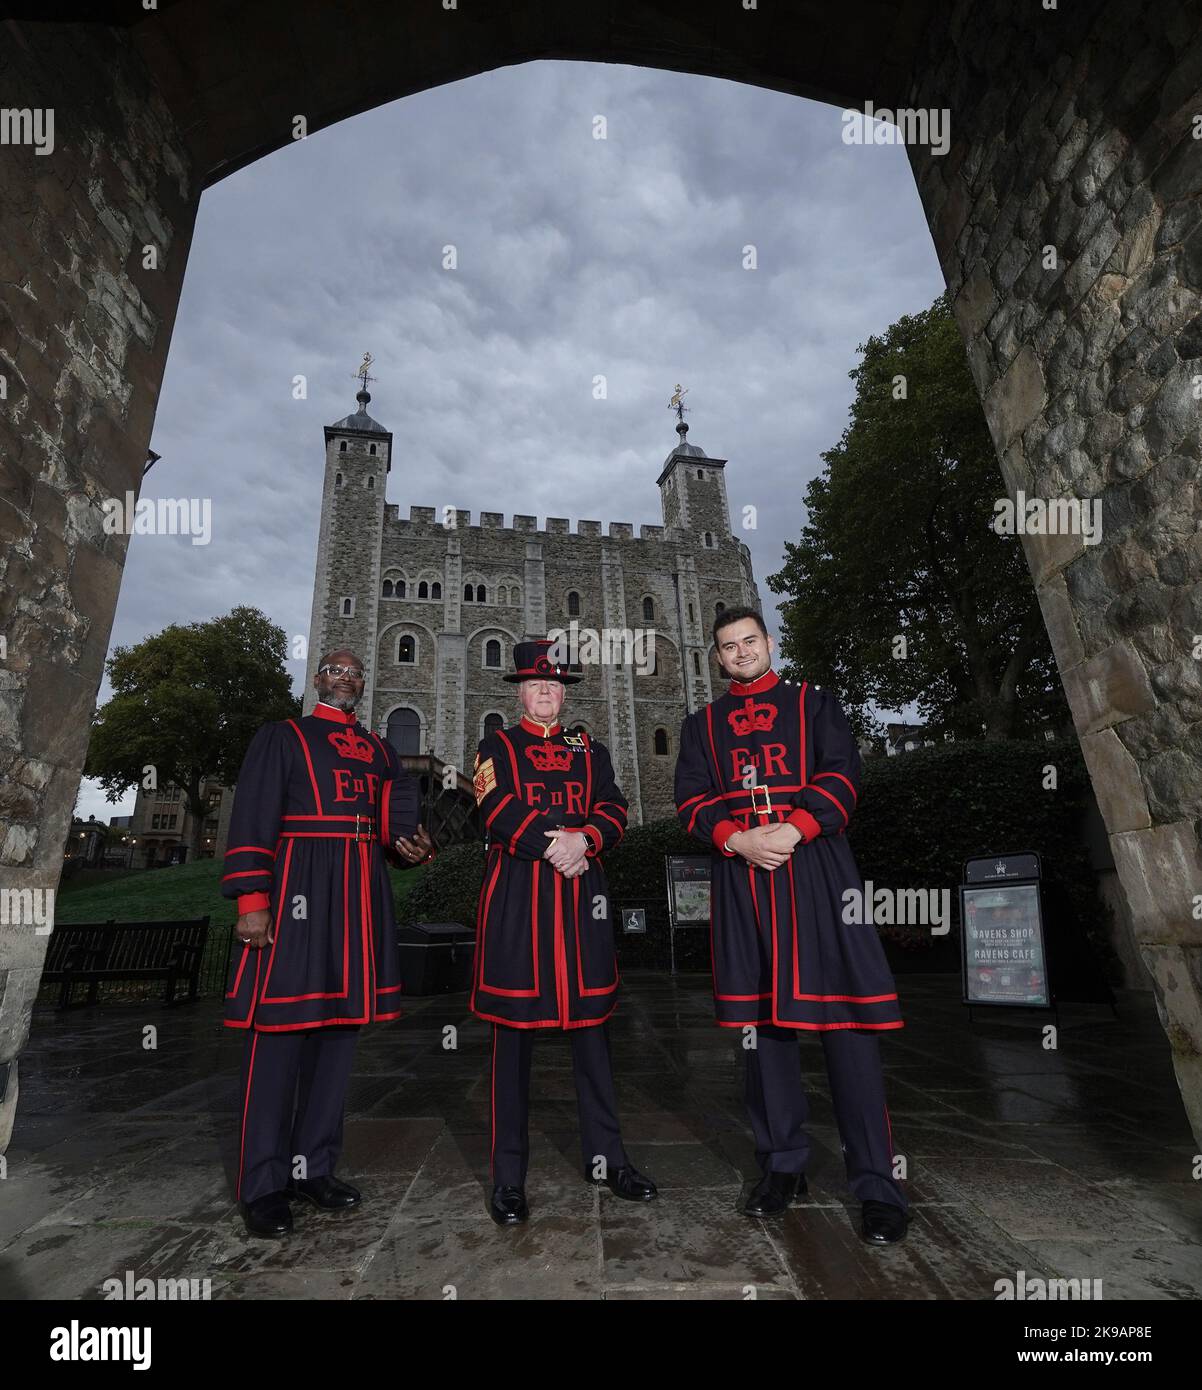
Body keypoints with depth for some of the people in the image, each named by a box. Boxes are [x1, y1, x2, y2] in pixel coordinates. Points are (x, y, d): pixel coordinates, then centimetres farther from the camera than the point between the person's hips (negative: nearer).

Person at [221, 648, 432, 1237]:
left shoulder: (379, 750, 18)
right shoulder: (281, 737, 4)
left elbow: (397, 822, 15)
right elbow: (252, 819, -4)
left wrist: (412, 846, -8)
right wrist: (251, 900, -13)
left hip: (362, 898, 6)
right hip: (298, 890, -5)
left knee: (342, 1024, 10)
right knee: (280, 1030, 0)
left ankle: (313, 1166, 26)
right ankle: (263, 1185, 16)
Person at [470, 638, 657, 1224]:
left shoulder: (591, 749, 16)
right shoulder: (496, 746, 8)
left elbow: (614, 809, 5)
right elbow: (496, 809, -6)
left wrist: (583, 840, -14)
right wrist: (553, 847, -13)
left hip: (582, 894, 3)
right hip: (515, 896, -2)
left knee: (591, 1019, 10)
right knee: (513, 1029, 3)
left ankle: (606, 1156, 26)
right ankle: (509, 1173, 18)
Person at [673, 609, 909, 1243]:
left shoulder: (815, 703, 11)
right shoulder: (701, 724, 15)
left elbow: (842, 775, -1)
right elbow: (691, 800, 6)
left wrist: (794, 829, -16)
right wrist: (738, 839, -12)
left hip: (816, 873, -2)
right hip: (742, 880, 2)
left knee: (845, 1021, -2)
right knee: (760, 1020, 8)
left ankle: (877, 1185, 12)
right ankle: (782, 1166, 25)